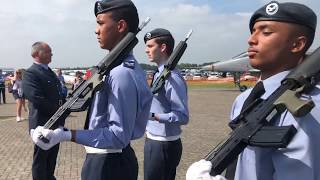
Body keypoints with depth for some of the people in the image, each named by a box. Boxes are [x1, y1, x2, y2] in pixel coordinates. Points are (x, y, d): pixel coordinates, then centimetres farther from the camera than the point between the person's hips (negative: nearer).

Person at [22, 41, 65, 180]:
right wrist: (59, 109, -18)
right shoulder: (30, 74, -16)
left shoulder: (50, 71, 13)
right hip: (42, 124, -8)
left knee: (52, 155, 21)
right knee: (40, 157, 9)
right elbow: (37, 99, -26)